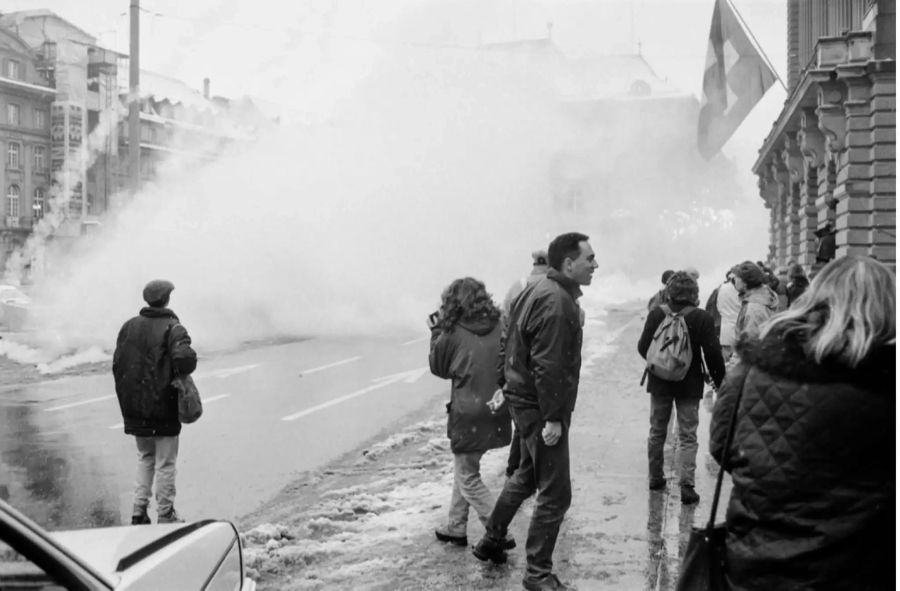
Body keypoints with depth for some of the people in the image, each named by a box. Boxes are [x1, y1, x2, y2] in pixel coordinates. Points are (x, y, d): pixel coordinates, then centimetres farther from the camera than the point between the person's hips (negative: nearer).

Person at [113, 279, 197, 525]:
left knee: (144, 458, 20)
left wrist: (127, 396, 13)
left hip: (134, 406, 5)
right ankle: (165, 516, 11)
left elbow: (117, 363, 6)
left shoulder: (129, 326, 6)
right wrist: (180, 373, -5)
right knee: (165, 463, 5)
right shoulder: (172, 328, -12)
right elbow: (184, 358, -27)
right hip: (163, 406, -5)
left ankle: (139, 510, 17)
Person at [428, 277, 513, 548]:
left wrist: (436, 333, 11)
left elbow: (438, 368, 3)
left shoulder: (453, 334, -13)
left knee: (468, 478, 7)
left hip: (468, 415, -6)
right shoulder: (500, 327, -3)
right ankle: (455, 528, 31)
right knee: (464, 470, 22)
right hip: (497, 413, 6)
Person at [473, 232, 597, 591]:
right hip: (540, 408, -11)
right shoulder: (557, 301, -22)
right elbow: (548, 366, -26)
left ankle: (490, 542, 39)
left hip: (522, 397, 11)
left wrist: (505, 386, 21)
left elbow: (511, 345, 17)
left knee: (527, 475, 27)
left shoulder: (538, 292, 11)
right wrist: (553, 417, -24)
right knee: (555, 493, -2)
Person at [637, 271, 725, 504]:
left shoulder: (656, 314, -8)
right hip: (690, 384, -2)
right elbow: (713, 354, -11)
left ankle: (656, 477, 26)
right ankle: (686, 485, -1)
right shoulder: (702, 318, -13)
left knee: (657, 432, 17)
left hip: (659, 382, 2)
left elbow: (643, 347, -3)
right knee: (688, 436, 5)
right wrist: (719, 382, 1)